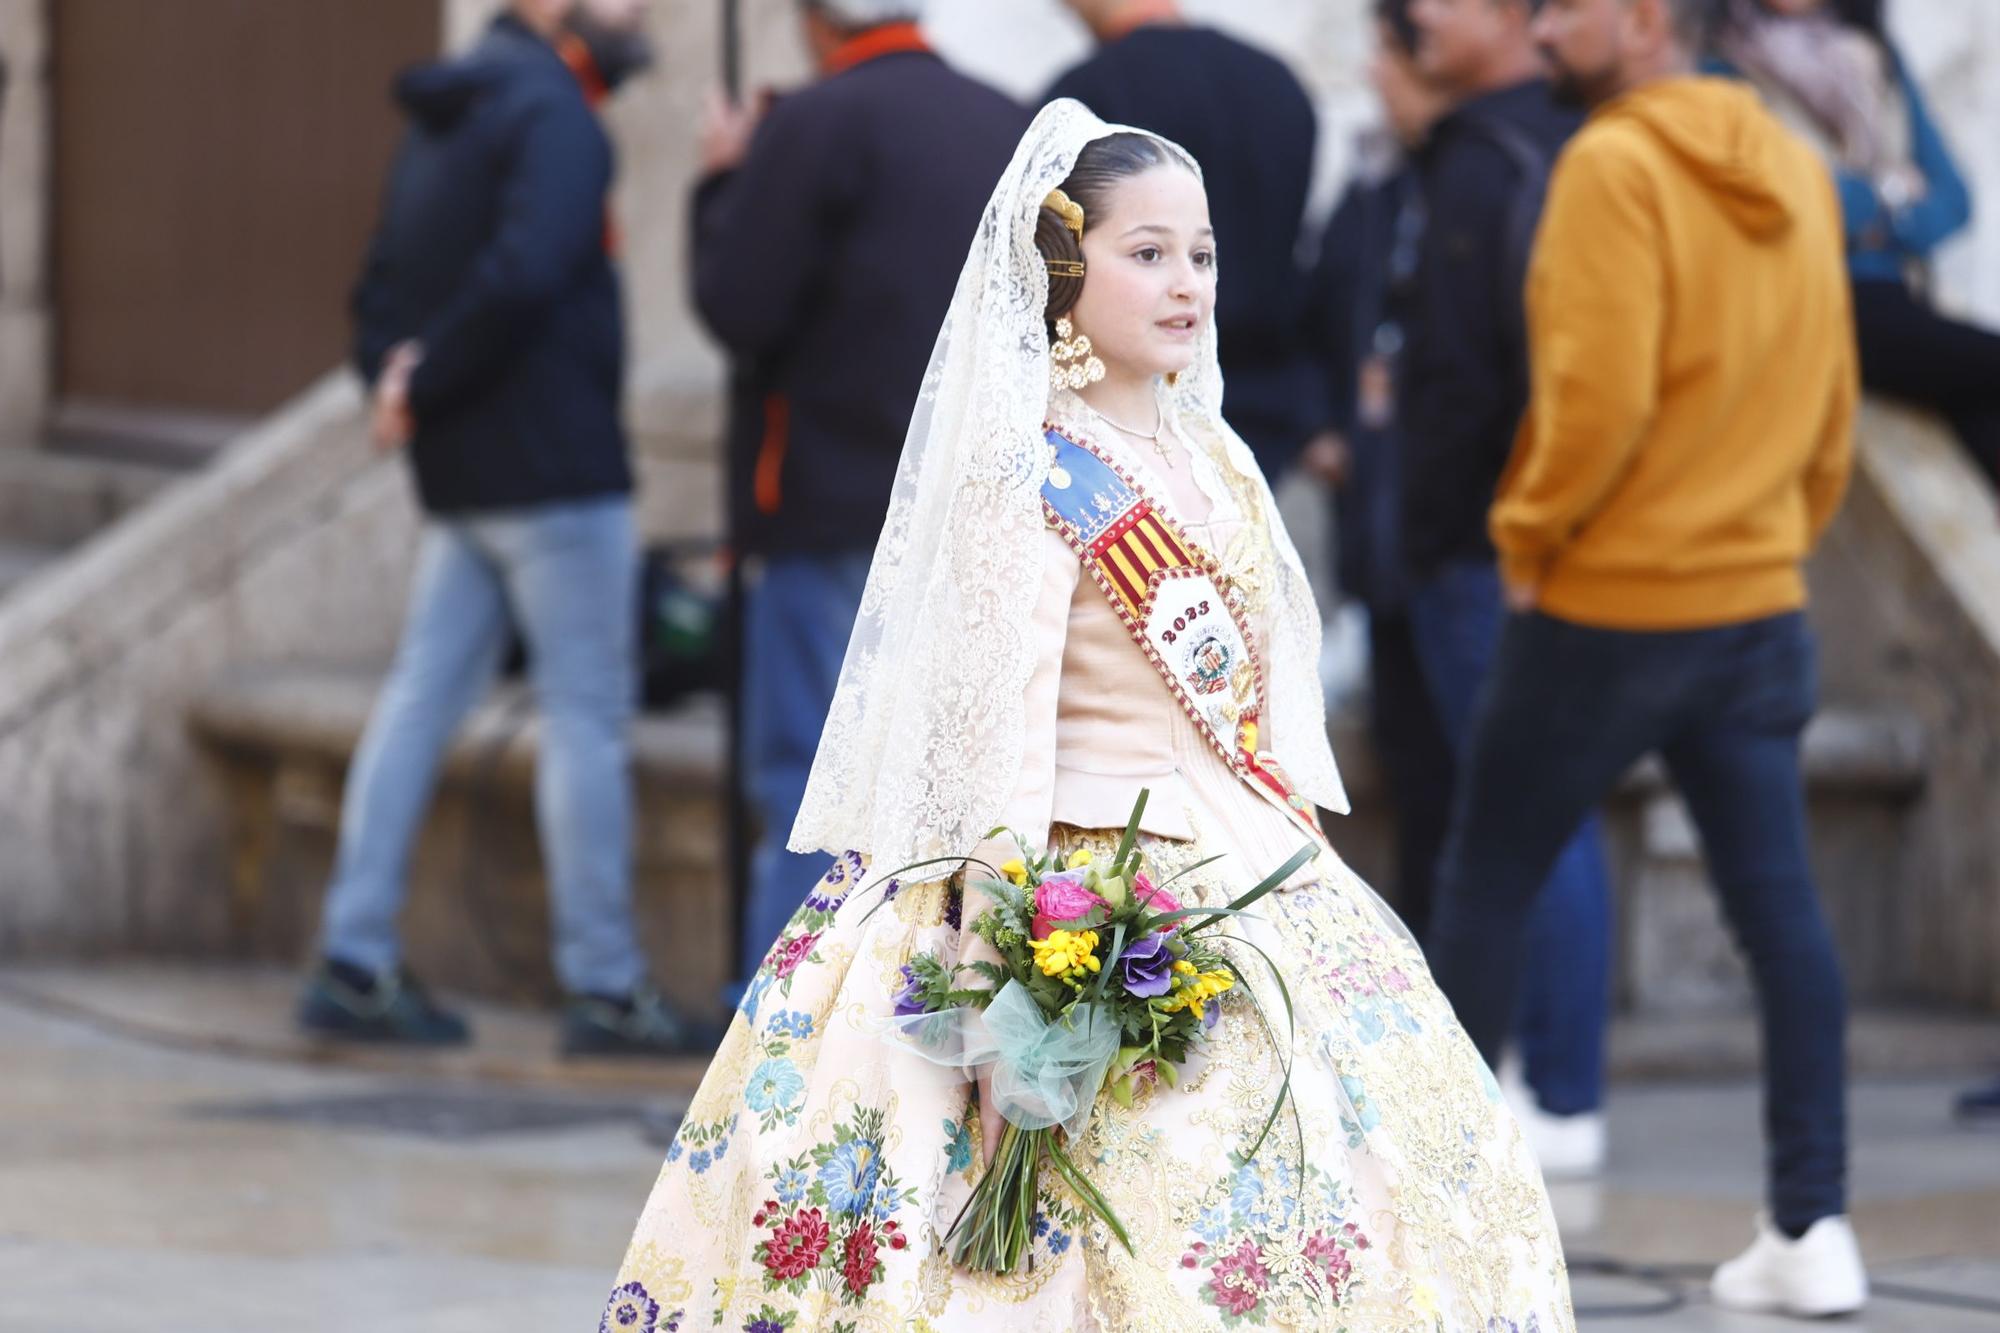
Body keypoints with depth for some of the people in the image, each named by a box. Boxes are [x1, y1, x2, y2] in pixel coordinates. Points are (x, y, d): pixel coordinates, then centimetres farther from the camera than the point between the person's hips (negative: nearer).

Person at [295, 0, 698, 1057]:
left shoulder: (446, 124, 17)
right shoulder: (552, 115, -13)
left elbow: (383, 293, 18)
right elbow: (523, 272, -27)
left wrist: (402, 378, 0)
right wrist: (424, 386, -15)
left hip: (461, 475, 9)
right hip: (553, 464, -9)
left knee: (423, 696, 9)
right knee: (586, 714, -3)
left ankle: (353, 964, 8)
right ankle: (603, 987, 1)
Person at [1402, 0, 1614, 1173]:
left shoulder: (1483, 163, -14)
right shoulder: (1582, 147, 14)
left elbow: (1460, 374, -19)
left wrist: (1434, 535, -13)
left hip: (1484, 548, -10)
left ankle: (1562, 1103, -5)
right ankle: (1564, 1083, 20)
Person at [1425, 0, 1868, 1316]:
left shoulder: (1614, 167, -14)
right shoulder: (1796, 171, 9)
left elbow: (1601, 390, -20)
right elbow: (1834, 402, 13)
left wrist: (1531, 529, -7)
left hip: (1605, 607, -6)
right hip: (1760, 601, 7)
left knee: (1487, 877, 8)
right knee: (1780, 906, 5)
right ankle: (1813, 1227, 2)